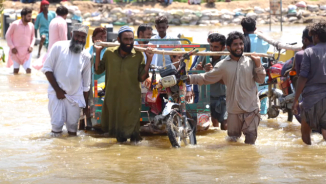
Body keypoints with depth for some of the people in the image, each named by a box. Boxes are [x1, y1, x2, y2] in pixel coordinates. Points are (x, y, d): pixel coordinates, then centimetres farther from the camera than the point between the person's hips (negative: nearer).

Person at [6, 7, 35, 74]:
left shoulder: (31, 25, 1)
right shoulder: (15, 24, -10)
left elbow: (33, 37, 14)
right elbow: (8, 35, -3)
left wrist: (31, 46, -3)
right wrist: (12, 47, -9)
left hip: (27, 51, 2)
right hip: (16, 51, -2)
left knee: (28, 70, -8)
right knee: (16, 70, 3)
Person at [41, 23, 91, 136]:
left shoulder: (86, 57, 5)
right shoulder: (59, 47, -4)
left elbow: (86, 84, 12)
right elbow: (47, 69, -4)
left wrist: (86, 104, 12)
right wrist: (57, 89, -8)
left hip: (75, 96, 3)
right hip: (57, 93, -3)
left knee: (73, 127, 2)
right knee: (57, 124, -11)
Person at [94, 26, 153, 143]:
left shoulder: (138, 56, -3)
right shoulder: (109, 53, 1)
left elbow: (142, 78, -6)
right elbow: (98, 70, 4)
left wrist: (149, 60, -14)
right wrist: (98, 52, -4)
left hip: (131, 99, -2)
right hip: (113, 97, 2)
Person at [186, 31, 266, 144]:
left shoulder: (250, 62, 2)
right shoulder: (223, 65, -1)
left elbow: (260, 80, 6)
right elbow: (206, 78, 4)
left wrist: (258, 65, -9)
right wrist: (189, 78, -3)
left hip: (251, 109, 0)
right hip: (234, 110, 0)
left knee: (251, 139, 3)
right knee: (233, 138, 8)